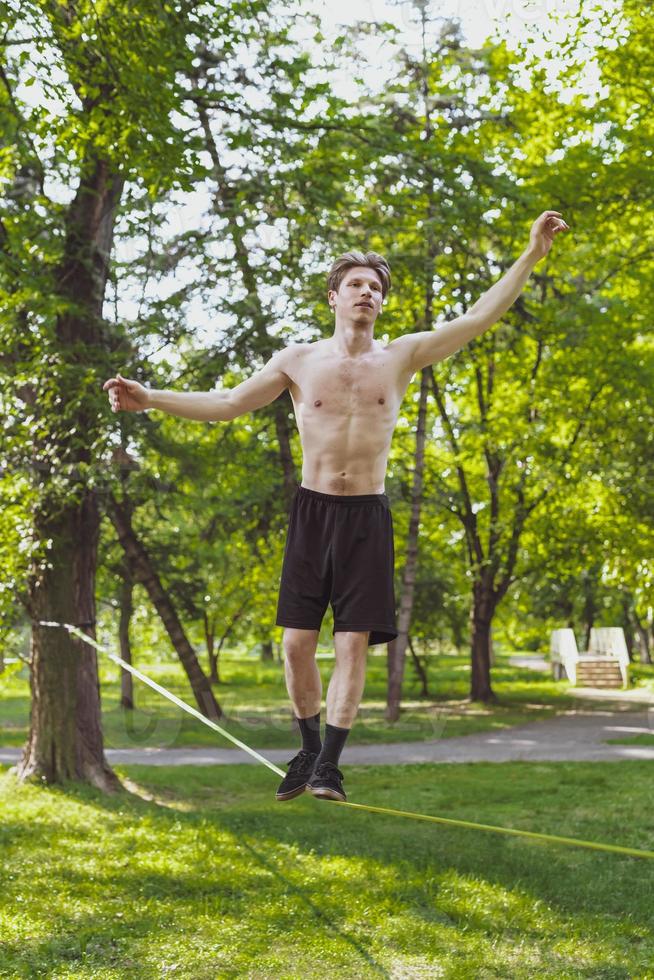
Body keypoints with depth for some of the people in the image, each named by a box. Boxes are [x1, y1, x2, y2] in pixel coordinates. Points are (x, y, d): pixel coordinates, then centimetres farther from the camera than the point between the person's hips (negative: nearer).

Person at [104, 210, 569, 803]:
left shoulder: (401, 357, 4)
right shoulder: (298, 361, 4)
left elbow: (479, 318, 0)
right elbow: (227, 404, 7)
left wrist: (533, 254, -5)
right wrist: (151, 399, -1)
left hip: (367, 515, 0)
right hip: (312, 510, 1)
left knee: (353, 644, -5)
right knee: (298, 643, 1)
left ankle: (329, 766, 3)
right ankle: (309, 751, 21)